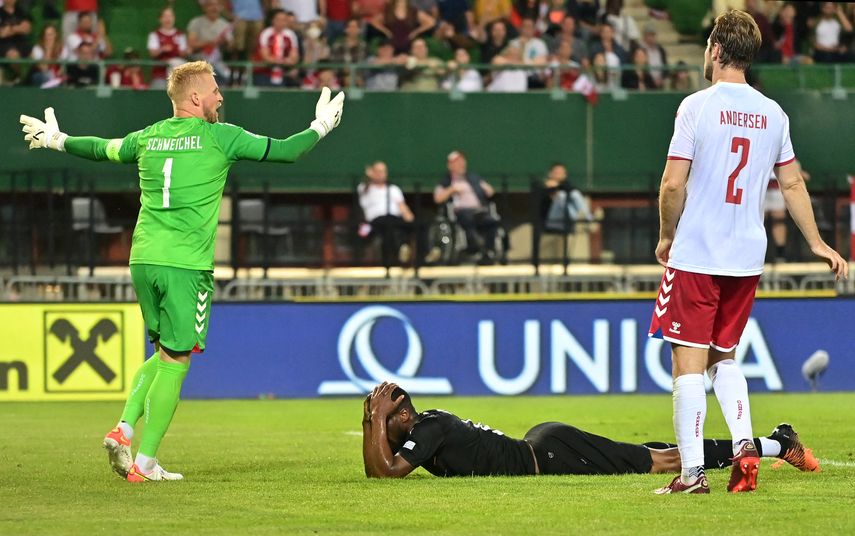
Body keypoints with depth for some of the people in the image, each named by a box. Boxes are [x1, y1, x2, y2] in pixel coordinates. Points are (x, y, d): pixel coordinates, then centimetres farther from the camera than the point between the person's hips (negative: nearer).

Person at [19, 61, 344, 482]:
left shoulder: (148, 138, 12)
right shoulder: (220, 137, -2)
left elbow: (102, 149, 29)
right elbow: (285, 151, 3)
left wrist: (57, 141, 48)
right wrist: (321, 127, 21)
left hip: (143, 261, 6)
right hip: (186, 265, -6)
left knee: (163, 353, 20)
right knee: (174, 362, 0)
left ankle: (124, 428, 2)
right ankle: (145, 463, -3)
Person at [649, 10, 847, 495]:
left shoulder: (697, 106, -10)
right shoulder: (773, 113, 6)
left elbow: (674, 185, -12)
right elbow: (792, 183, 13)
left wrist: (667, 238, 3)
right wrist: (817, 243, 24)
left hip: (695, 255, -5)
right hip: (747, 257, 5)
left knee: (689, 363, -2)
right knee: (725, 357, 20)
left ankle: (692, 472, -5)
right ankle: (745, 445, 2)